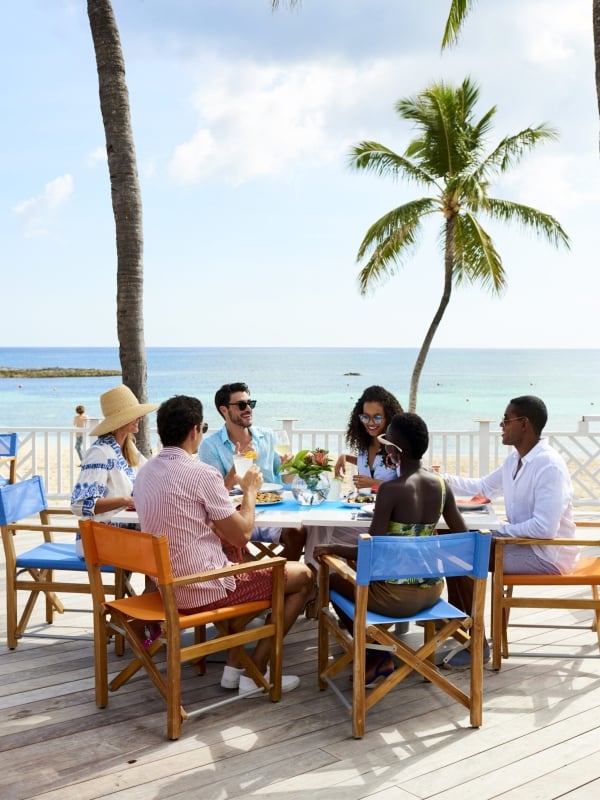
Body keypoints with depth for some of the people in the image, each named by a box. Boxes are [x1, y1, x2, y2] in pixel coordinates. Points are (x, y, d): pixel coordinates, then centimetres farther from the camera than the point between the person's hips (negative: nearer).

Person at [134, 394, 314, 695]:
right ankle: (255, 672, 10)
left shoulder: (146, 472, 5)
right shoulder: (202, 473, -20)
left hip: (168, 586, 8)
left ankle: (234, 664, 26)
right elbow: (241, 536, -12)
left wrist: (228, 486, 17)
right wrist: (250, 491, 3)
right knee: (303, 575, 6)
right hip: (204, 590, -8)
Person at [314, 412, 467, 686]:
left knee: (333, 580, 22)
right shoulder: (442, 485, -2)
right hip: (432, 591, 7)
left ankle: (376, 657, 18)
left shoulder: (391, 489, -21)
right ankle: (375, 651, 31)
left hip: (397, 597, -7)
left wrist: (330, 547, -6)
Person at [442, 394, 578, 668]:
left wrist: (496, 531, -24)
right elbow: (484, 487, 22)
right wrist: (445, 480, 9)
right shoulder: (515, 459, 7)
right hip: (525, 543, 10)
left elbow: (545, 528, -30)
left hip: (548, 555, -10)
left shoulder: (549, 466, -24)